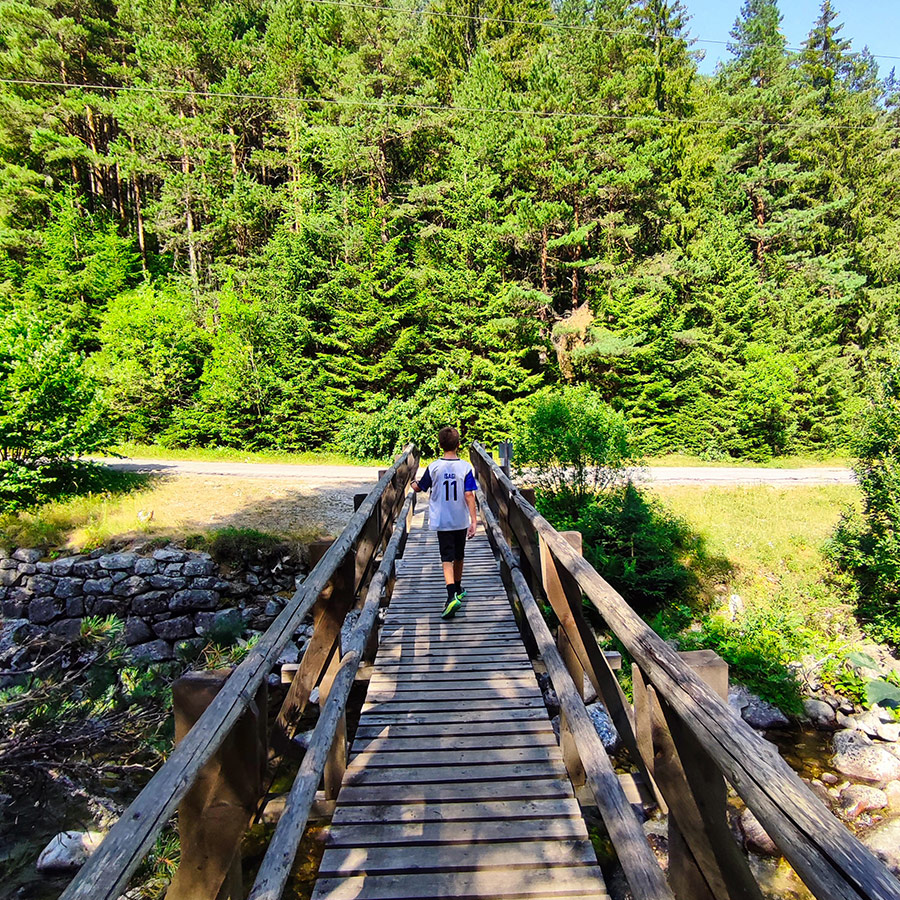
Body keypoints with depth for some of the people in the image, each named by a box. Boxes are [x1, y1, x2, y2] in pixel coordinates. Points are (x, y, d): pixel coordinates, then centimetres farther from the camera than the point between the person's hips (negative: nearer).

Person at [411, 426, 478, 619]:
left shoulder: (434, 467, -7)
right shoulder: (465, 467, -8)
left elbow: (418, 488, 6)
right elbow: (469, 495, -12)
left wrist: (412, 483, 30)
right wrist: (474, 520, -8)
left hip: (442, 521, -1)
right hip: (461, 521, 1)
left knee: (447, 559, -4)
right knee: (458, 556, 19)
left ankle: (452, 595, -22)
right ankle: (458, 590, 37)